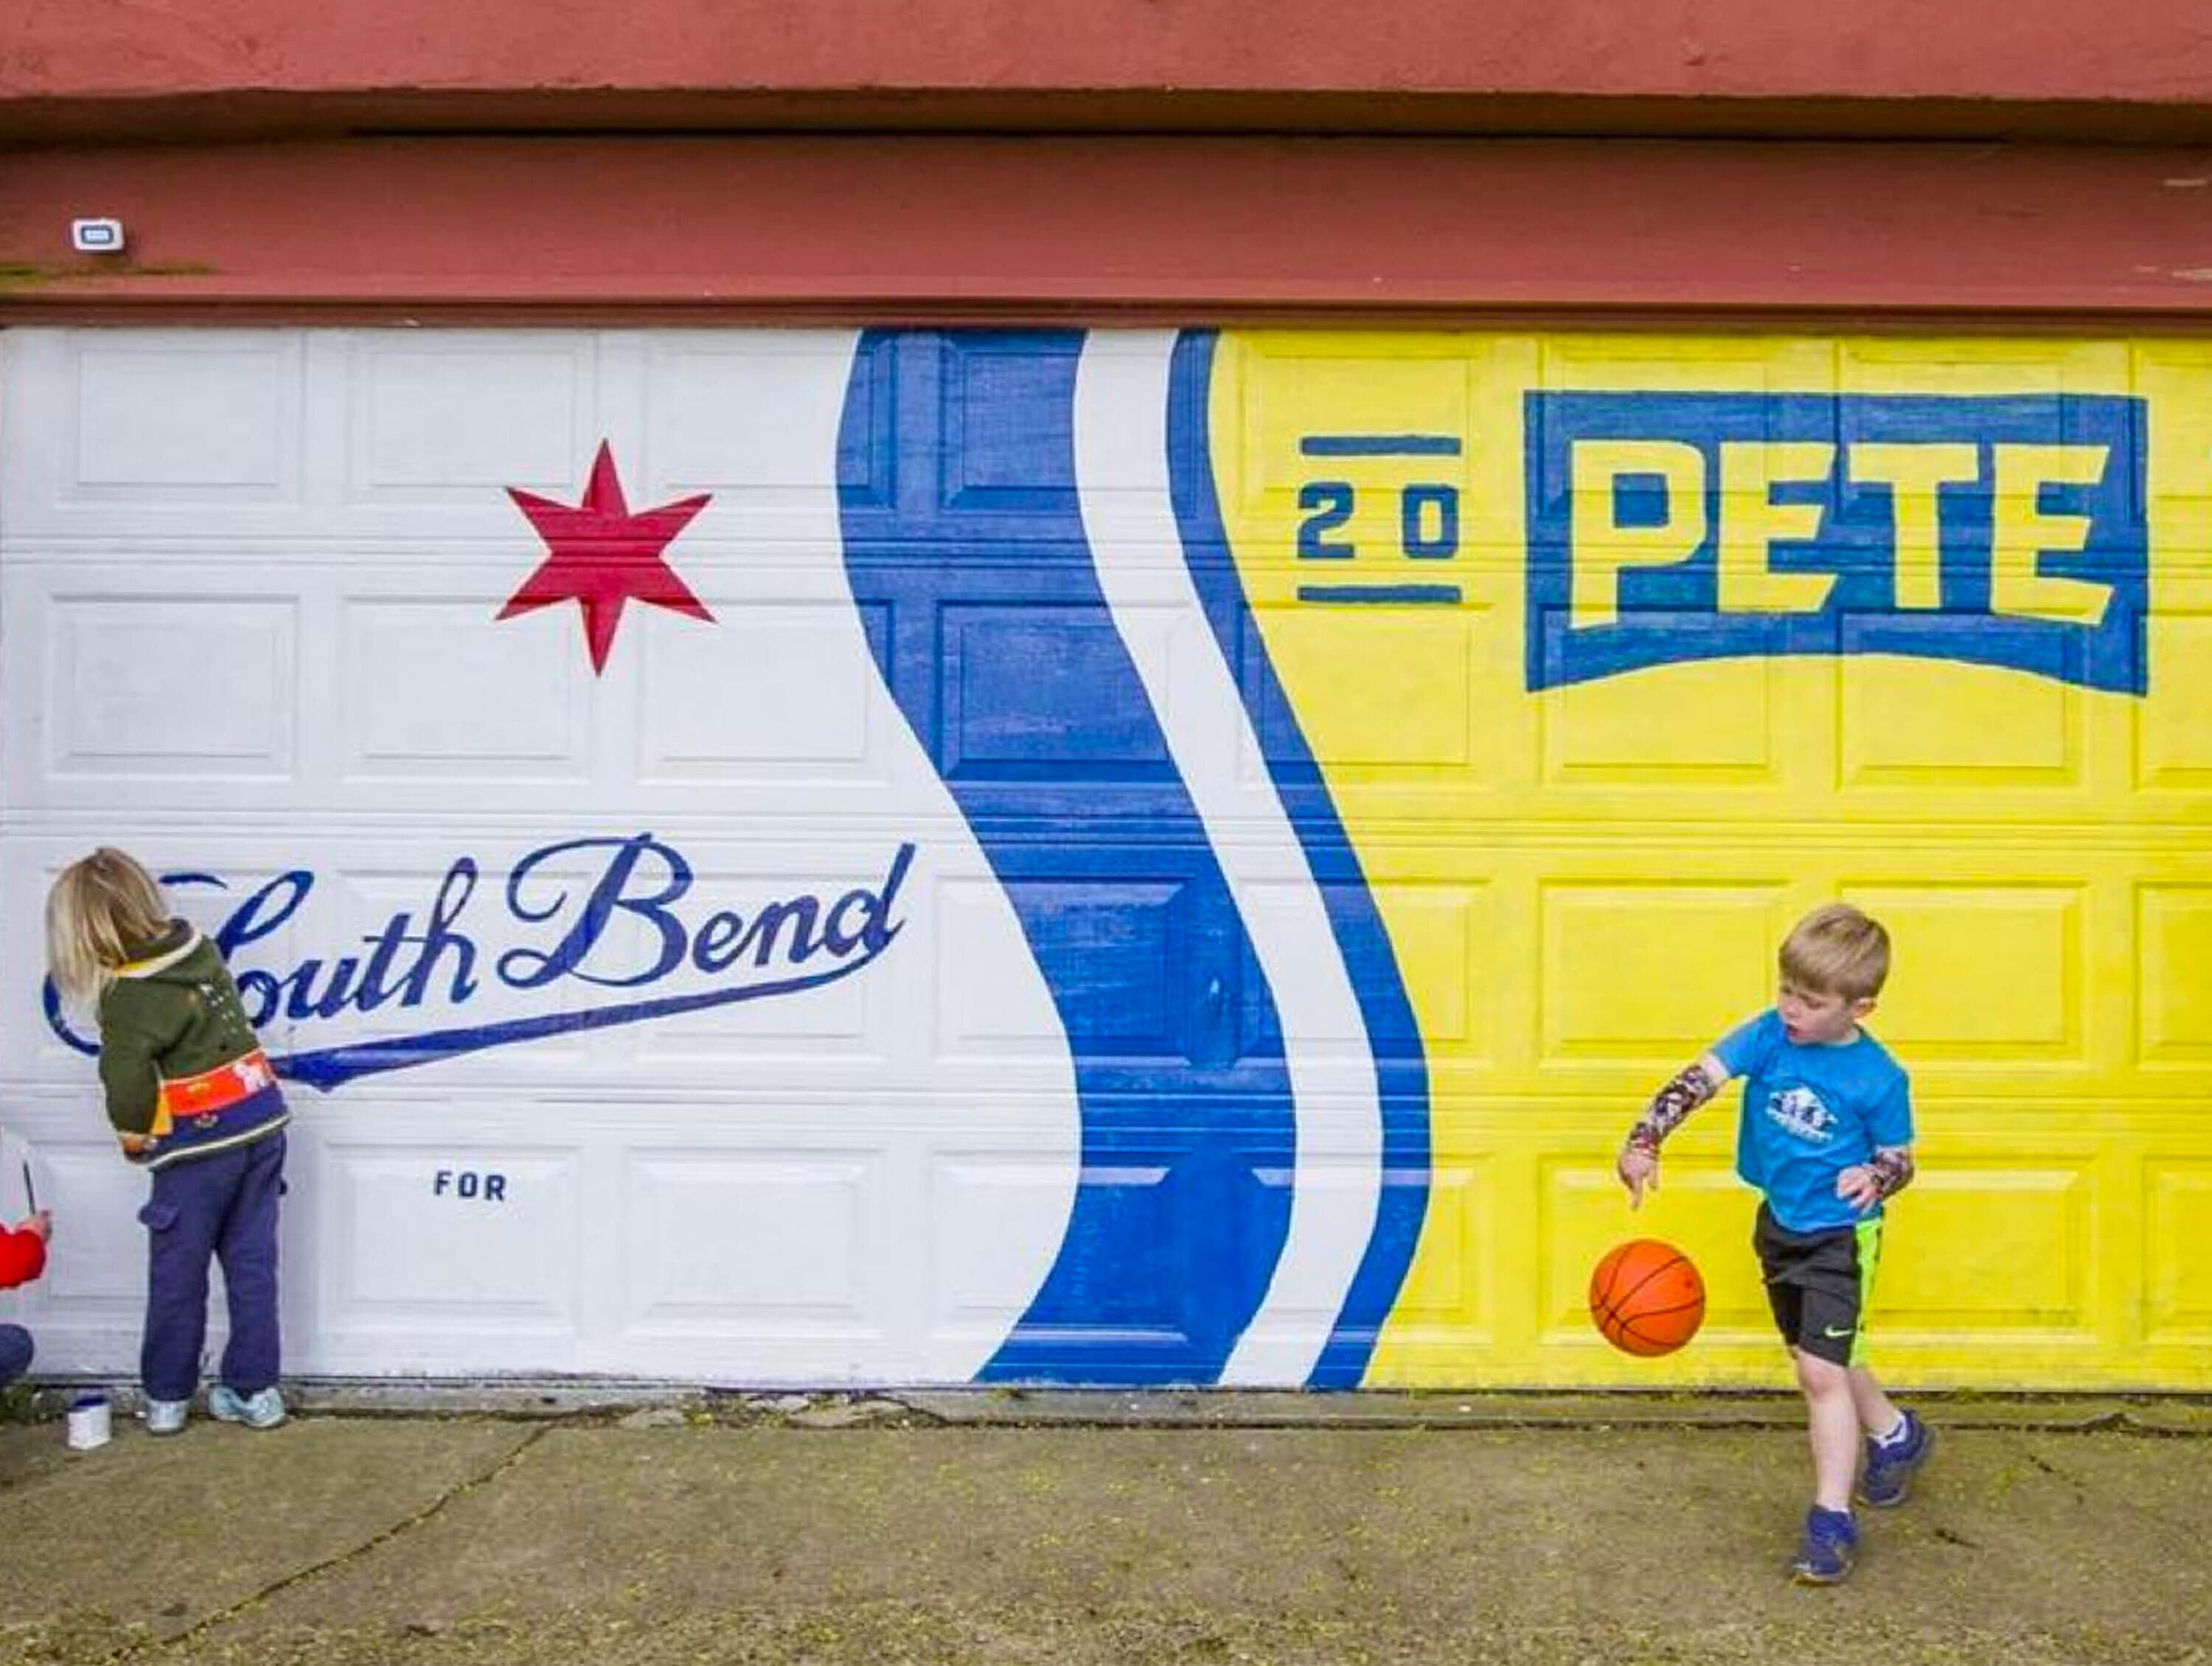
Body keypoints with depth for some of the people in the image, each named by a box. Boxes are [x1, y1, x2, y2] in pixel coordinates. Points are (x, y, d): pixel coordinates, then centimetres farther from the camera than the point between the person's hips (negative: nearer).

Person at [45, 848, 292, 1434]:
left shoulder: (130, 996, -17)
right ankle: (254, 1390, 19)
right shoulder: (200, 949, 2)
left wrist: (133, 1133, -3)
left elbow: (127, 1074, -21)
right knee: (252, 1264, 12)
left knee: (177, 1275, 11)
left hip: (200, 1145, -6)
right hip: (262, 1124, 6)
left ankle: (167, 1397, 24)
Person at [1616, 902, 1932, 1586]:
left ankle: (1831, 1518, 4)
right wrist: (1645, 1141, -36)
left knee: (1821, 1370, -10)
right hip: (1778, 1224, 5)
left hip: (1840, 1236, -5)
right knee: (1818, 1359, 22)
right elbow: (1697, 1080, -23)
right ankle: (1896, 1435, 49)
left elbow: (1901, 1159, -5)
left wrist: (1876, 1179, -28)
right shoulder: (1768, 1035, -13)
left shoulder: (1879, 1078, -19)